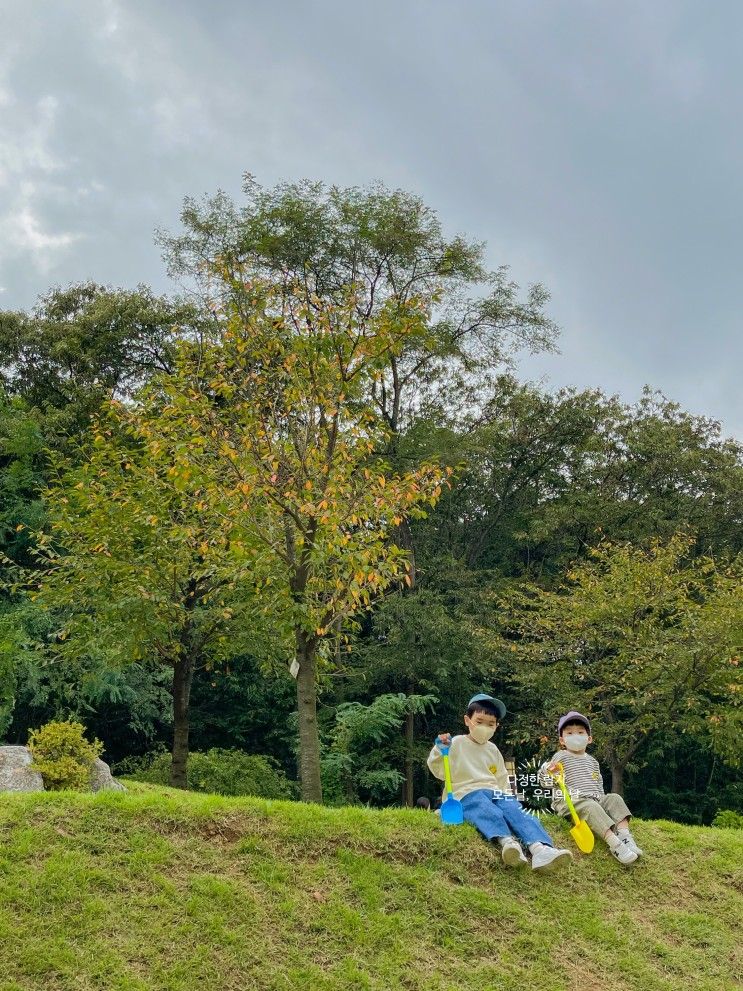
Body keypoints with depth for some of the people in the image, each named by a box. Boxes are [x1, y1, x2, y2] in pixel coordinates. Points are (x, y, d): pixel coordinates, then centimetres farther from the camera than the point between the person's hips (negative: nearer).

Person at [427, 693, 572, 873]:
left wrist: (509, 797, 16)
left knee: (517, 811, -27)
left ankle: (540, 849, -50)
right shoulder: (457, 743, 7)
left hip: (495, 793, 5)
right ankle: (507, 842, -65)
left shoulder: (493, 750, 24)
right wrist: (439, 750, -17)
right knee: (491, 813, -38)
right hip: (468, 794, -4)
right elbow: (439, 772, 0)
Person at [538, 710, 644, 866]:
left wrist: (601, 799, 13)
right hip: (569, 801, -7)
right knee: (590, 807, -34)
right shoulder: (561, 757, 4)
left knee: (615, 799, -15)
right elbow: (545, 782, -3)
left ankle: (624, 834, -30)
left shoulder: (592, 761, 23)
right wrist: (548, 770, -25)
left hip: (594, 800, 7)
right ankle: (614, 843, -46)